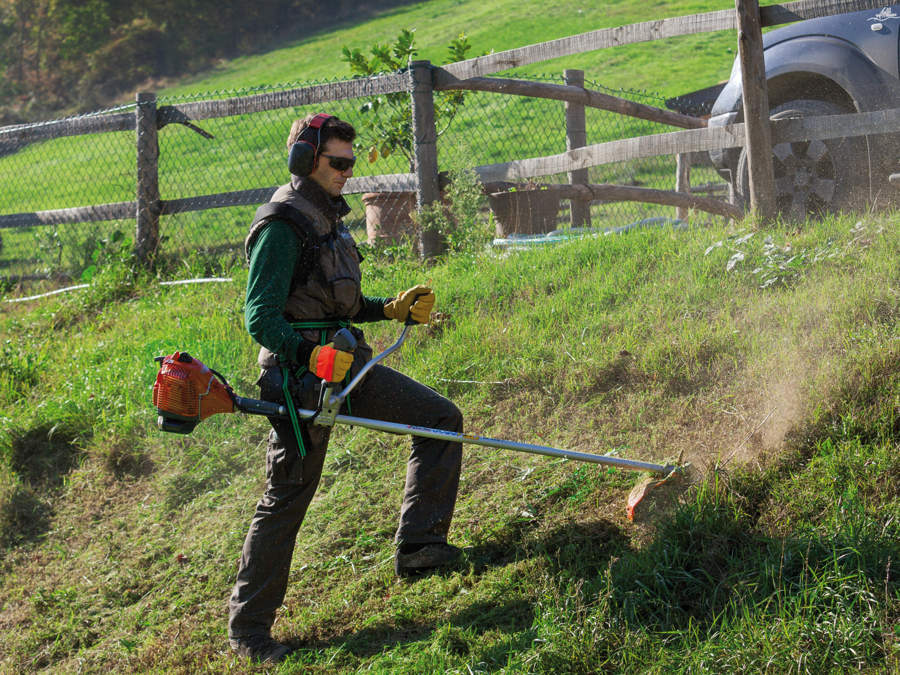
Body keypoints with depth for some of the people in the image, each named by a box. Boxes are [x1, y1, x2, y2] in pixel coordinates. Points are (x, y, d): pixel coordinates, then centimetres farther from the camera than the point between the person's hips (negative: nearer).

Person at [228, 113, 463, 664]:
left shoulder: (327, 216, 16)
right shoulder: (282, 225, -14)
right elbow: (261, 318, -21)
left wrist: (394, 308, 11)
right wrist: (311, 355, -34)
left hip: (346, 361, 9)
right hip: (301, 371, -9)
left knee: (441, 417, 2)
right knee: (288, 496, -3)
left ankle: (418, 545, 1)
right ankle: (248, 627, 7)